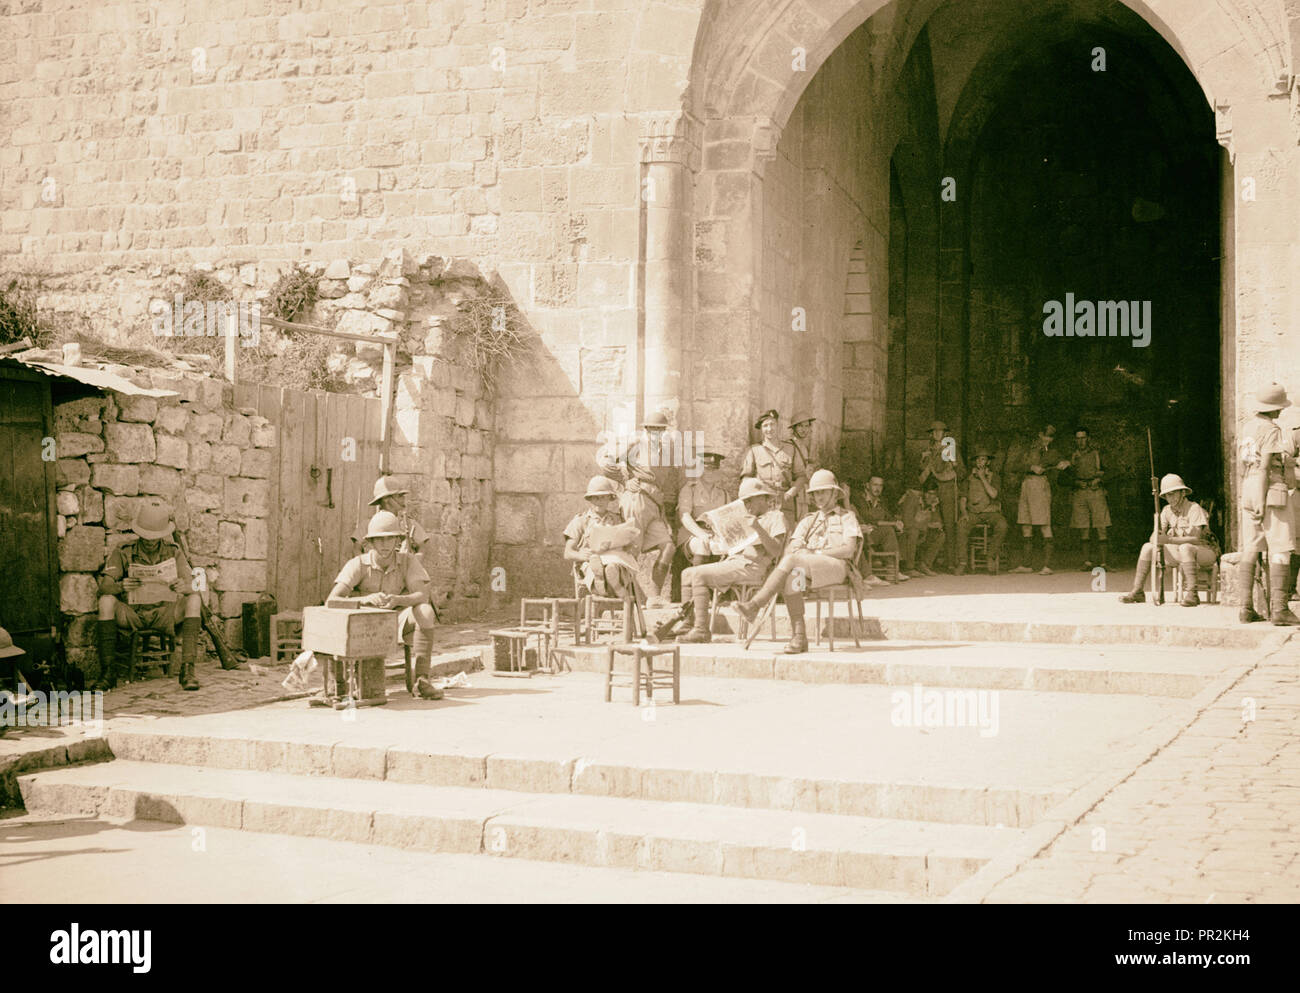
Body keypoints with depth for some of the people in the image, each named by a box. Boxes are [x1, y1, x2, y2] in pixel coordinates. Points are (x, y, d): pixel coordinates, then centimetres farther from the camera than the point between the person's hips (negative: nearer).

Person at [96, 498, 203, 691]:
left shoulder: (173, 551, 2)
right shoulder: (123, 552, -1)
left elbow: (192, 585, -9)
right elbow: (104, 586, -12)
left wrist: (183, 586, -35)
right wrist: (121, 586, -37)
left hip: (164, 614, 1)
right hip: (132, 614, -1)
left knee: (194, 600, -27)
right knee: (106, 601, -30)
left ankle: (187, 671, -33)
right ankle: (109, 672, -24)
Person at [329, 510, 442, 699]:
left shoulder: (408, 560, -7)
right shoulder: (358, 564, -12)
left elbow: (423, 595, -18)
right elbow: (332, 600, -22)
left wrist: (397, 600, -40)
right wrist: (366, 599, -41)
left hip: (396, 621, 1)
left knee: (425, 611, -28)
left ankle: (422, 679, -27)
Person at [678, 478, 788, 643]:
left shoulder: (776, 516, 4)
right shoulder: (750, 518, 32)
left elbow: (775, 552, -11)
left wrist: (758, 528, -19)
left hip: (749, 565, -9)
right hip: (733, 561, 9)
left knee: (699, 574, -23)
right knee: (687, 574, 0)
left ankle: (702, 629, -23)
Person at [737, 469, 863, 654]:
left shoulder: (847, 517, 16)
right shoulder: (808, 521, 30)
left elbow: (849, 550, -1)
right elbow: (790, 548, 16)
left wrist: (816, 553, -8)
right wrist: (795, 551, -10)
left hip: (837, 567, -4)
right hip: (807, 568, 4)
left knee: (791, 560, -32)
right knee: (791, 576, -35)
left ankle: (755, 605, -35)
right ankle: (798, 635, -37)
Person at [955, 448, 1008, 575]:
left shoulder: (994, 477, 4)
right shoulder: (970, 478, 11)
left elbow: (993, 494, -14)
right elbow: (963, 499, 9)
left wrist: (983, 478, -12)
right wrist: (964, 512, -10)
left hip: (990, 512, -1)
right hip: (973, 513, 1)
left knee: (1002, 525, -34)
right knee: (961, 525, -31)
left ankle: (992, 555, -16)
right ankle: (962, 562, -26)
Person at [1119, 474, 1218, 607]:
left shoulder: (1194, 508, -16)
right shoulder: (1167, 510, 5)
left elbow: (1196, 539, -26)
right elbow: (1154, 537, 1)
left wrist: (1169, 539, -33)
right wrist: (1156, 540, -24)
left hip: (1204, 550, -7)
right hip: (1180, 553, 7)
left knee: (1185, 548, -39)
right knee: (1147, 547, -6)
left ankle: (1191, 594, -40)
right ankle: (1137, 592, -6)